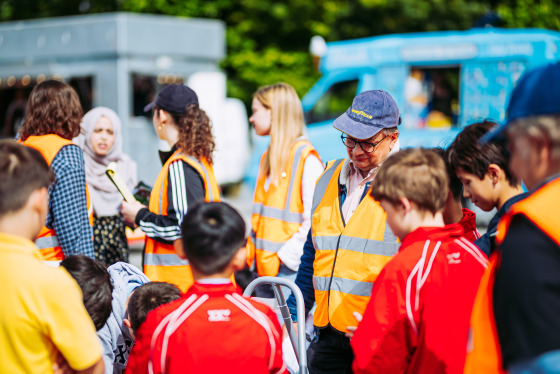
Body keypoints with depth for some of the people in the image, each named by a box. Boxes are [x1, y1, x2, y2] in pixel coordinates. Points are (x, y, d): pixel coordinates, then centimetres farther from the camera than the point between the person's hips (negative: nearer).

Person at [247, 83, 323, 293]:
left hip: (289, 266, -8)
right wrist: (251, 248, 7)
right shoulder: (269, 157, 17)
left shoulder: (306, 157, -11)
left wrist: (287, 254, -18)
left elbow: (313, 218, -17)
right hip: (263, 263, 8)